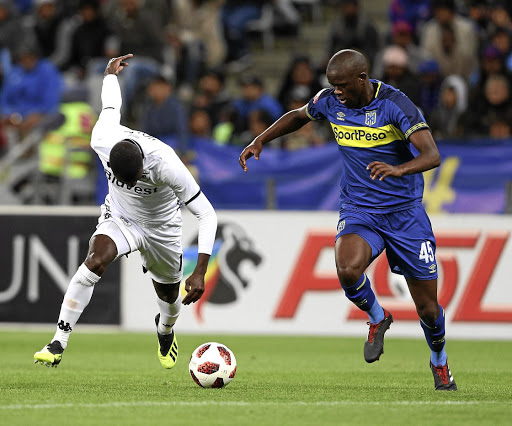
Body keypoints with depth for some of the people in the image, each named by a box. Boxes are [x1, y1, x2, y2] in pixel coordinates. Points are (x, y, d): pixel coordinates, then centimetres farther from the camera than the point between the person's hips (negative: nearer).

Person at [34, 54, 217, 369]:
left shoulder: (166, 165, -38)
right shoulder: (102, 141, -30)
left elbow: (207, 214, -31)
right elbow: (111, 106, -5)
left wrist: (201, 272, -37)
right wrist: (111, 73, 18)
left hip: (161, 228, -1)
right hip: (119, 219, 1)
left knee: (169, 296, 16)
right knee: (96, 262, -29)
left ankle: (165, 331, 56)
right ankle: (58, 344, -28)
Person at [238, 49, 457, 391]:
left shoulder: (395, 104, -18)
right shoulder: (330, 102, -4)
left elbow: (432, 155, -27)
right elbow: (299, 116, 20)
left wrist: (398, 169, -46)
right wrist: (261, 140, 9)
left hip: (405, 212, -2)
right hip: (358, 209, 2)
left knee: (427, 307, 2)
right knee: (348, 269, -31)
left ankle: (439, 362, 35)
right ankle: (377, 319, 1)